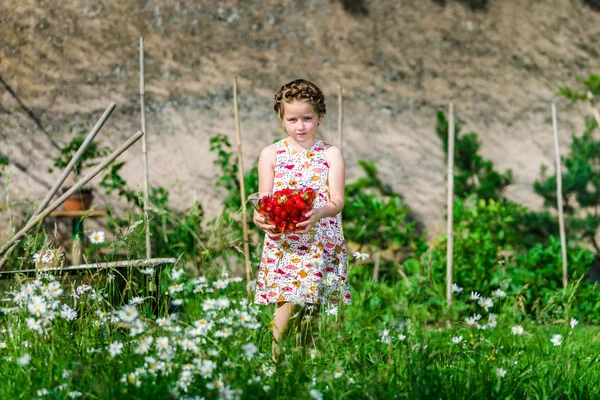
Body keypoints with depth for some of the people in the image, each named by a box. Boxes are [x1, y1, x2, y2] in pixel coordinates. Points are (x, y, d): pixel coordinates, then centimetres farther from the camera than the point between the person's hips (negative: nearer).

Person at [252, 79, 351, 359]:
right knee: (287, 302, -14)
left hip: (322, 242, 1)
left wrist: (319, 213, -27)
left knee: (316, 309, 0)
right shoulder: (271, 154, 7)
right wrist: (261, 219, -21)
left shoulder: (331, 154, 5)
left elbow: (337, 200, -4)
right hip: (282, 243, 0)